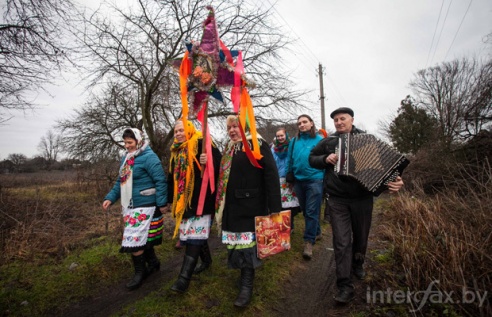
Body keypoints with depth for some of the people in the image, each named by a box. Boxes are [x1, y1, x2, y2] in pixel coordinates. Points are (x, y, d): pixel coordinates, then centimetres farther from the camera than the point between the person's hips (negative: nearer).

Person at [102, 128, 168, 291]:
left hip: (144, 207, -8)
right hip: (129, 206, 8)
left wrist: (162, 203, -17)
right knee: (142, 238, 17)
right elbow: (120, 181, 18)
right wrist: (110, 198, 7)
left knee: (134, 240, -4)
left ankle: (140, 272, 17)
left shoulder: (148, 157, -15)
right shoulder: (126, 158, 11)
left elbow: (160, 181, -17)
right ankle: (153, 263, 36)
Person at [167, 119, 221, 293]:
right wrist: (171, 199, 22)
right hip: (183, 200, 8)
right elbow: (172, 177, 21)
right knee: (196, 234, 16)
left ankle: (184, 277, -1)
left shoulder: (201, 144, -7)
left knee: (194, 236, -6)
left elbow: (219, 162, -14)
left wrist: (209, 161, -35)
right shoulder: (176, 151, 16)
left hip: (200, 198, -8)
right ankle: (206, 260, 37)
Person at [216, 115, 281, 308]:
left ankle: (247, 285, 15)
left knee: (246, 244, 0)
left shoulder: (258, 145, -9)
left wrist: (274, 207, -19)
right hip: (231, 206, 7)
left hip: (250, 206, -7)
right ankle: (246, 274, 36)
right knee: (237, 243, 16)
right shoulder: (228, 149, 14)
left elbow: (271, 175, -15)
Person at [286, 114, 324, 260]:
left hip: (314, 180, -5)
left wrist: (325, 178, -7)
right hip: (299, 180, 5)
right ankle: (316, 233, 36)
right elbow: (290, 160, 12)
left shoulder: (319, 140, -4)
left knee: (311, 211, -4)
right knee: (306, 211, 16)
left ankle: (309, 242, 5)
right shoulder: (294, 141, 8)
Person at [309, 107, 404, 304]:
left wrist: (395, 180, -22)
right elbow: (312, 158, 12)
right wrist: (326, 159, -9)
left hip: (362, 199, 1)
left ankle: (357, 264, 48)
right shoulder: (328, 142, 4)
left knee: (361, 237, 18)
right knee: (342, 242, -3)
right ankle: (345, 286, 7)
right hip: (337, 200, 0)